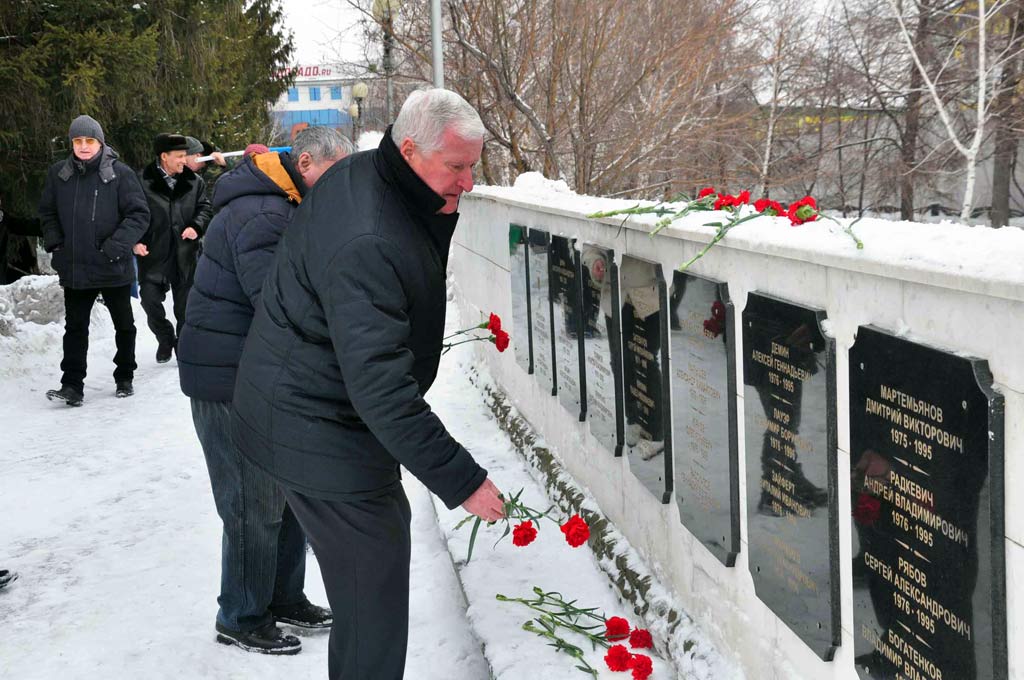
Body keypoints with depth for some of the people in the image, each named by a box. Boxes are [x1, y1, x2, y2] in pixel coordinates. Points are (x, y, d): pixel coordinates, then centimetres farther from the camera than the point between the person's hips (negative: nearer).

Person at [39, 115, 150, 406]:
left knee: (124, 325, 13)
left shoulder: (120, 173, -11)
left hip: (114, 267, -2)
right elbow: (47, 213, 14)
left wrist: (117, 245, -21)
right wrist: (54, 242, 0)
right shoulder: (58, 173, 1)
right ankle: (72, 385, 7)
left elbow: (140, 214, -12)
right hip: (74, 268, 3)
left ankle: (124, 379, 29)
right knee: (75, 327, 5)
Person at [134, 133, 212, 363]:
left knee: (185, 304, 9)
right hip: (153, 252, -2)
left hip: (185, 253, 2)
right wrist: (135, 240, -12)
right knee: (150, 298, -8)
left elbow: (204, 209, 11)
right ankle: (165, 339, 18)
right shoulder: (143, 182, -4)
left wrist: (196, 227, -9)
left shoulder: (194, 182, 6)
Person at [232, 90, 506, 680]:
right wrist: (461, 480, -31)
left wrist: (442, 208, -4)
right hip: (322, 436, -11)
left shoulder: (361, 173, 0)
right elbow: (381, 388, -33)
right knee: (374, 598, -4)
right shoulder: (367, 246, -32)